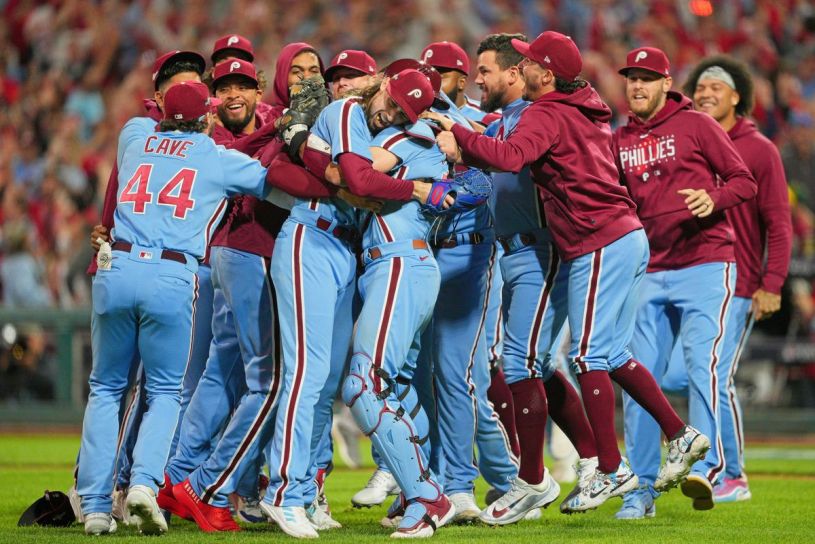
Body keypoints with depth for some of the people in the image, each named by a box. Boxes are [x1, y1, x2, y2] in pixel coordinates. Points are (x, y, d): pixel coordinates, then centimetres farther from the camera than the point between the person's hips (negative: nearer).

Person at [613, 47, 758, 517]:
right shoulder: (620, 140, 12)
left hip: (706, 266, -5)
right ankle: (642, 487, 6)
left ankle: (705, 468, -26)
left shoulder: (696, 125, -1)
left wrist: (714, 199, -22)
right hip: (652, 274, 5)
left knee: (703, 362, -19)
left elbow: (745, 181, -1)